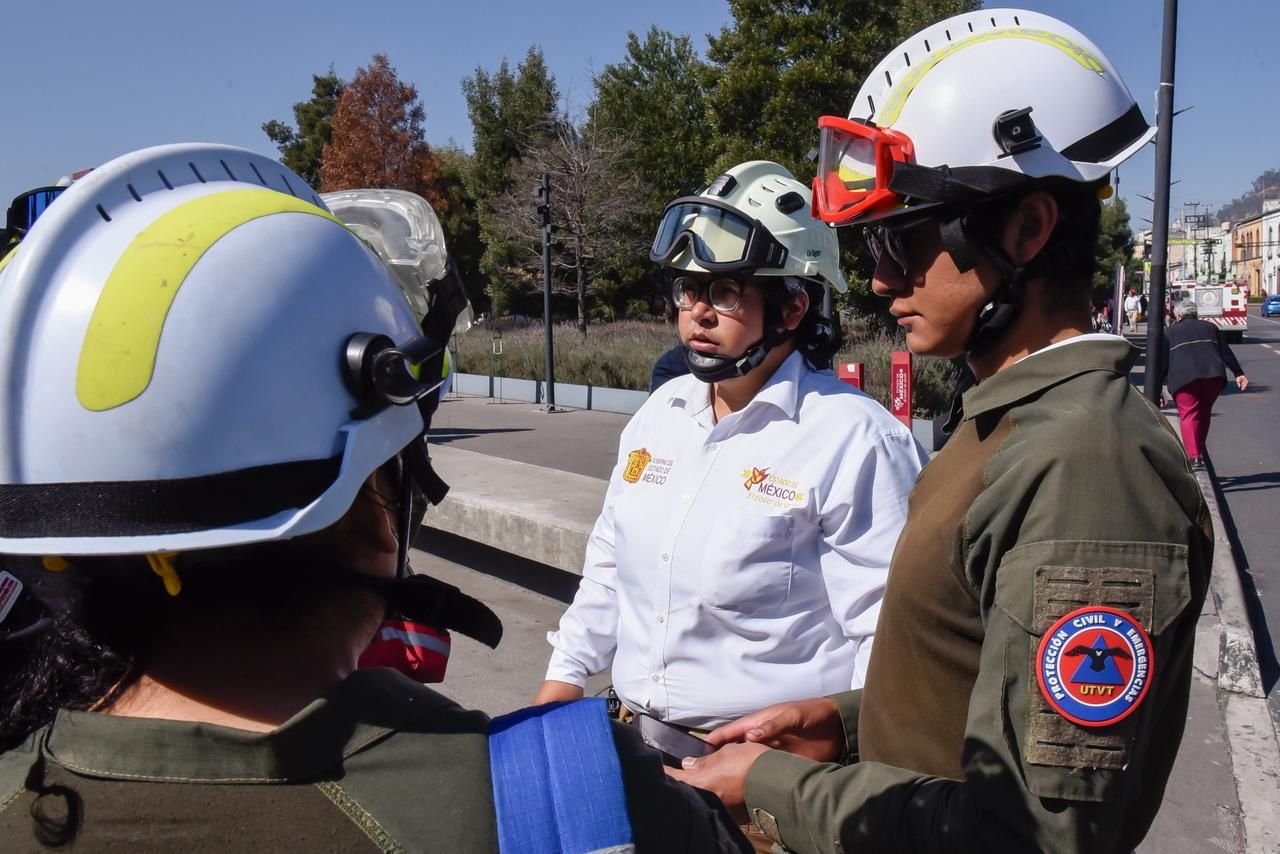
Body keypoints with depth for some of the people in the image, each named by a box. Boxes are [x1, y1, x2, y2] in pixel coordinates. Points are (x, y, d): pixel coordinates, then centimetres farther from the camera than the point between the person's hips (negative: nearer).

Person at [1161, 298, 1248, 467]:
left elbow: (1162, 362, 10)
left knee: (1188, 415, -5)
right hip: (1213, 375, 3)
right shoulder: (1210, 327, 24)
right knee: (1203, 412, 20)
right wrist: (1239, 373, 19)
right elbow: (1226, 352, 18)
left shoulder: (1169, 332, 16)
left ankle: (1194, 455, -21)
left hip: (1184, 378, -3)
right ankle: (1200, 449, 24)